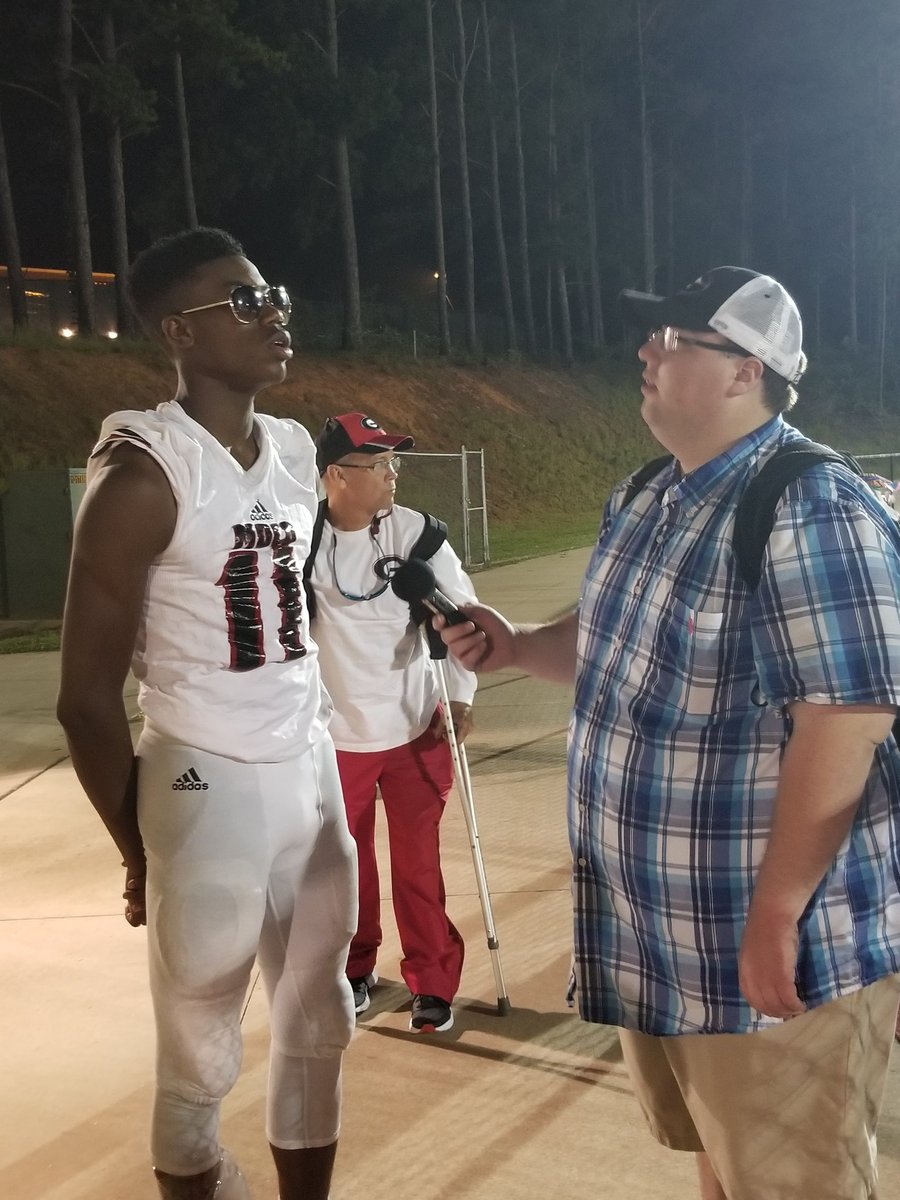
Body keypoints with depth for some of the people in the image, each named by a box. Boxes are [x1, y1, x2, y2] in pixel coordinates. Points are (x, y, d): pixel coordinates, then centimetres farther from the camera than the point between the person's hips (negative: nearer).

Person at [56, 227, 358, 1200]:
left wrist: (316, 739, 17)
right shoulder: (144, 473, -15)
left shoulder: (297, 449, 7)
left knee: (318, 1026, 16)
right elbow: (87, 696, -11)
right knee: (201, 1058, 7)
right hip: (209, 782, -7)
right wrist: (140, 855, -2)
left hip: (312, 769, 7)